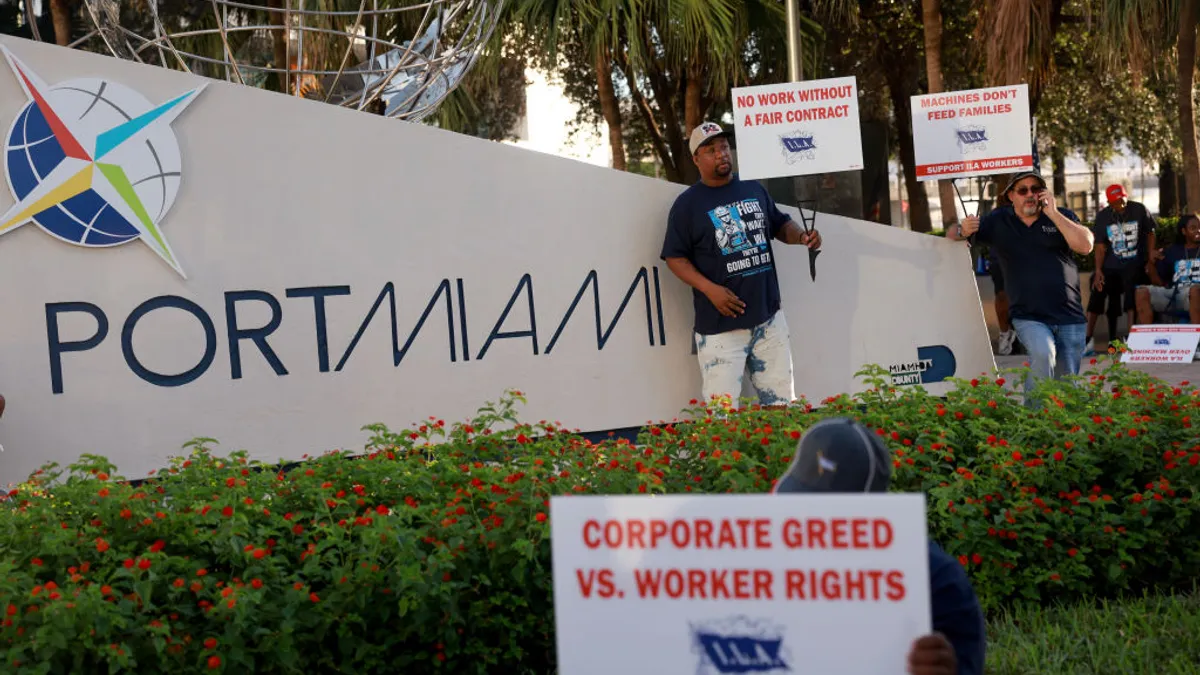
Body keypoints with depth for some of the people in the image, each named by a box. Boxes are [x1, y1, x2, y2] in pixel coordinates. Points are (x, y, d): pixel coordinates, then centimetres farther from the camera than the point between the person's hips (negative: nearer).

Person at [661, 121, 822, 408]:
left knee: (781, 400, 10)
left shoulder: (754, 189, 12)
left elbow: (780, 224, 23)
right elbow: (675, 257, -4)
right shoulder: (687, 204, -2)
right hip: (719, 324, -5)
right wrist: (710, 289, -17)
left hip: (769, 317, 5)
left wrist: (801, 236, 0)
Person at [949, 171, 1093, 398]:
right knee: (1043, 353, -32)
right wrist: (963, 231, -14)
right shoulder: (998, 222, 5)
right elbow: (951, 234, 11)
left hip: (1069, 318, 2)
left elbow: (1086, 245, -12)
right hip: (1029, 318, -1)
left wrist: (1053, 214, -14)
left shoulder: (1062, 216, 4)